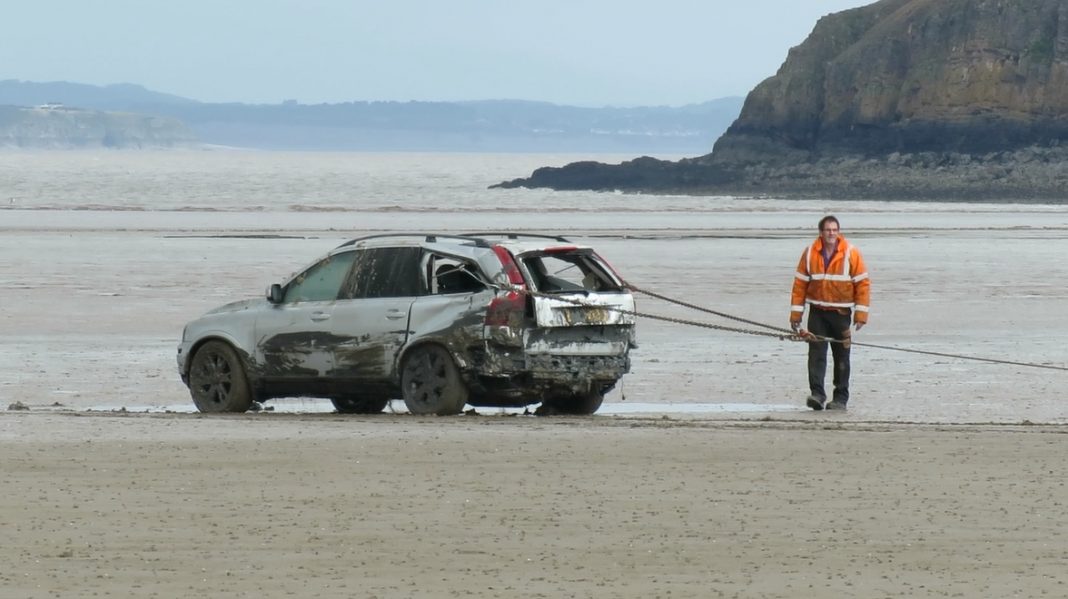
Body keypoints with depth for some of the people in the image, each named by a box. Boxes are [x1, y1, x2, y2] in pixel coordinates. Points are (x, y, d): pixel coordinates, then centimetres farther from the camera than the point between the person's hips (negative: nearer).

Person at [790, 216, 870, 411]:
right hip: (817, 312, 1)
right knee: (816, 353, -11)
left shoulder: (851, 254, -5)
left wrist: (861, 314, -8)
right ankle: (817, 394, -14)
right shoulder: (810, 253, -1)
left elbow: (863, 283, -3)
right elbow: (800, 284, 3)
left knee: (841, 357, 6)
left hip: (841, 313, -1)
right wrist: (796, 314, 1)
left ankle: (841, 398, 14)